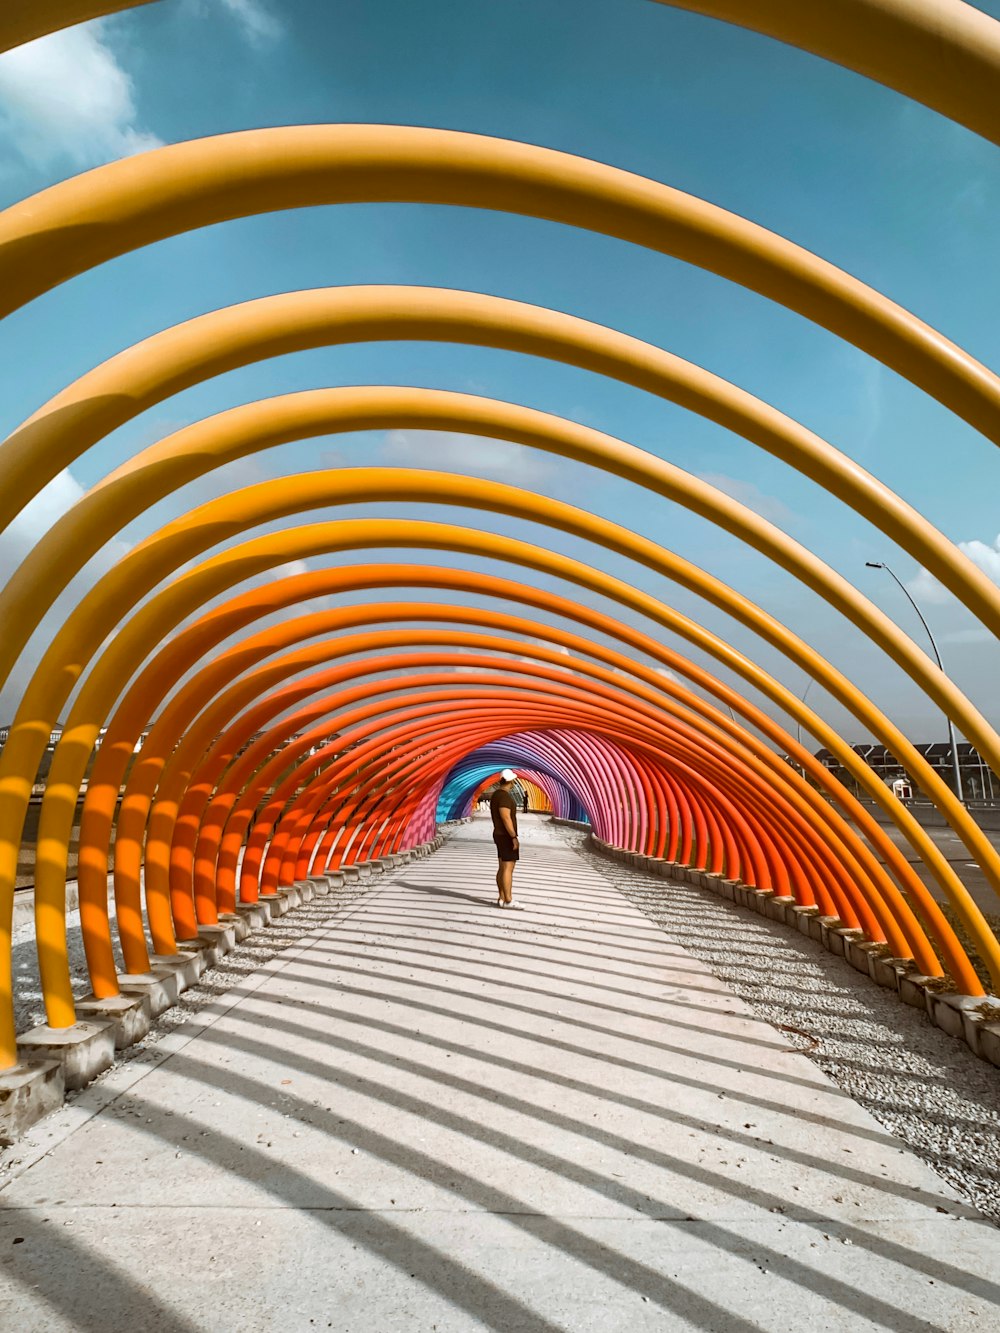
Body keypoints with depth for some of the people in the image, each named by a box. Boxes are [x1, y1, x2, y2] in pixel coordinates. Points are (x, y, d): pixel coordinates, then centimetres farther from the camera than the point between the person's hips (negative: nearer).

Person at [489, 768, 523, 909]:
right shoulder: (504, 796, -18)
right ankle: (508, 900, -8)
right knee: (508, 868, -9)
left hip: (500, 835, 10)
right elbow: (506, 818, -24)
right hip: (507, 836, -10)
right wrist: (514, 837, -23)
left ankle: (501, 898, 13)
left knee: (503, 868, 10)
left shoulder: (496, 795, 13)